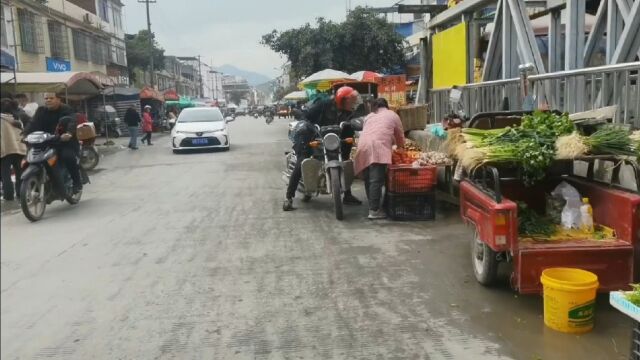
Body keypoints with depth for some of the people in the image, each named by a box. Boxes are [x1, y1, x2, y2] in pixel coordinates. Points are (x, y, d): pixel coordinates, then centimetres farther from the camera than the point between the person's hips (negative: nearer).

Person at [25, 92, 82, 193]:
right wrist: (26, 135, -22)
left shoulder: (66, 110, -4)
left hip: (66, 142, -5)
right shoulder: (41, 111, 12)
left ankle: (77, 182, -15)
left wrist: (69, 133, -47)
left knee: (68, 156, -32)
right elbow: (34, 125, -3)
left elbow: (72, 122, -25)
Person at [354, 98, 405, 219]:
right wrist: (400, 147, 48)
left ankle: (372, 205, 18)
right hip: (378, 147, -5)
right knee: (376, 180, -10)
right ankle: (374, 210, -14)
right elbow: (400, 136, 29)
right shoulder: (392, 115, 24)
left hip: (363, 147, 5)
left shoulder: (369, 117, 33)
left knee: (368, 179, 11)